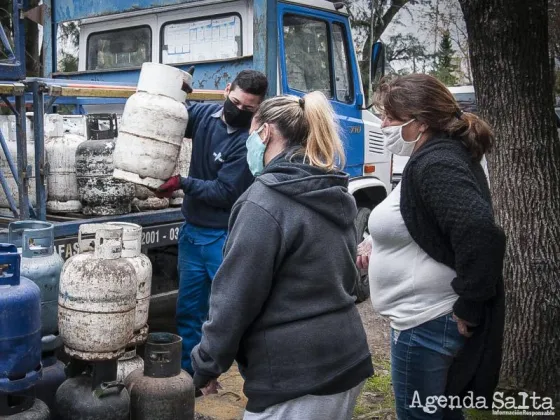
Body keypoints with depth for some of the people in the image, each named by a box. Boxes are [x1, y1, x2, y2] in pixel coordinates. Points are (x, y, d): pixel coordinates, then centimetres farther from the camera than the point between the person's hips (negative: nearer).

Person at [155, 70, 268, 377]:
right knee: (188, 310, 14)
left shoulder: (249, 141, -17)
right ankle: (188, 374, 28)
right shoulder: (204, 114, 2)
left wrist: (182, 183, -18)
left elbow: (224, 192, -18)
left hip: (225, 237, -6)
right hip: (192, 230, 7)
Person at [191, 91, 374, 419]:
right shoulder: (336, 195, 9)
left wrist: (206, 364, -3)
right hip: (348, 360, 8)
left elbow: (235, 296, -15)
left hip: (295, 378, -8)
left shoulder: (265, 201, -17)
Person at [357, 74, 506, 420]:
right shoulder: (440, 157, 10)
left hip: (426, 324, -10)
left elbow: (482, 234, -35)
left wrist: (470, 309, -25)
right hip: (431, 318, 10)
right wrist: (379, 244, 7)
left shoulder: (435, 165, -22)